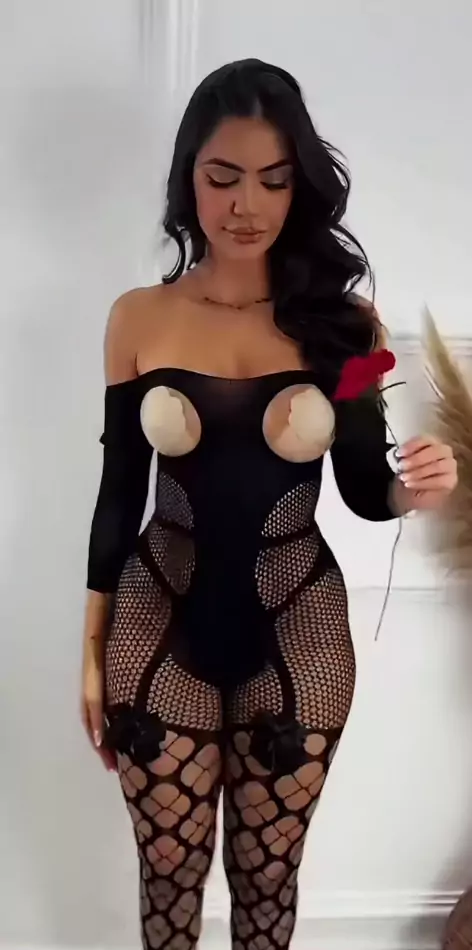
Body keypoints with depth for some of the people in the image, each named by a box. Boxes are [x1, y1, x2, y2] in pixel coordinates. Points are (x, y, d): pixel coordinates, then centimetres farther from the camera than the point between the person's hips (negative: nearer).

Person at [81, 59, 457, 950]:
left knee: (267, 871, 19)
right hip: (162, 622, 1)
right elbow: (120, 492, 0)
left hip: (297, 626, 0)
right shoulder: (138, 317, -4)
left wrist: (414, 486, -22)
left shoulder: (343, 323, -5)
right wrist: (92, 651, 4)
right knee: (169, 873, 17)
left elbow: (363, 489, 2)